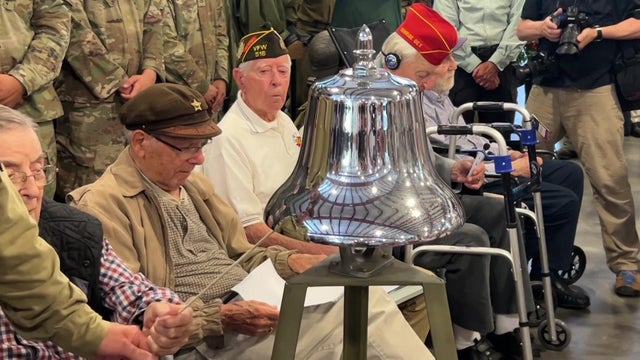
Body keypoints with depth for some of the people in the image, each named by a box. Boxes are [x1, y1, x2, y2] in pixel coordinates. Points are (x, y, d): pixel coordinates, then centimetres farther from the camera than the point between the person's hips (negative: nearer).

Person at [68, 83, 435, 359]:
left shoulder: (194, 184, 18)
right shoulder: (106, 205, -8)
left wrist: (287, 261, 3)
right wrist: (221, 317, -22)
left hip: (251, 305, 8)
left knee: (365, 298, -15)